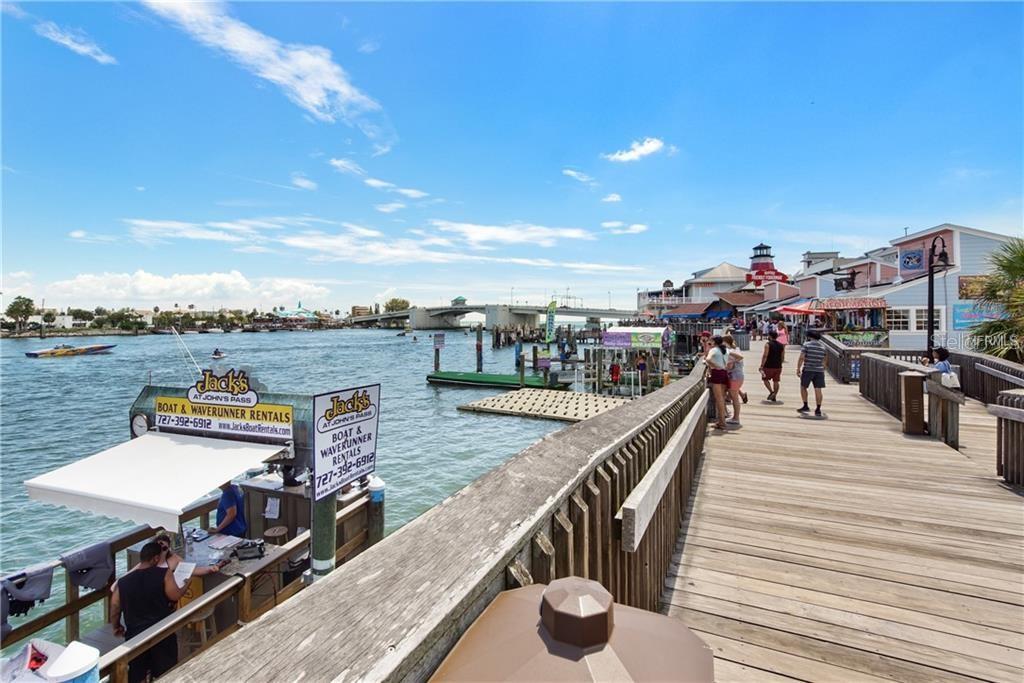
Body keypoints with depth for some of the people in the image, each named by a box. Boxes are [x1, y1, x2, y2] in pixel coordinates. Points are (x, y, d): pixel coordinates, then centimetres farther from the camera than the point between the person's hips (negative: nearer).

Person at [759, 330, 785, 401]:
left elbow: (765, 356, -15)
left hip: (769, 366, -5)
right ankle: (774, 396, 12)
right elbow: (783, 357, 12)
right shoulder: (781, 345, 8)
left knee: (765, 379, 11)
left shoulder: (768, 344, -10)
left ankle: (771, 392, -7)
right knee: (776, 381, 11)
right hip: (778, 367, 5)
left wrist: (761, 366, -13)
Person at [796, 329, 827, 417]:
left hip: (808, 370, -4)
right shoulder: (822, 346, 10)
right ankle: (818, 410, 4)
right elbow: (823, 360, 14)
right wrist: (823, 371, 21)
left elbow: (801, 358, -12)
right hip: (819, 370, 4)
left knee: (803, 387, 11)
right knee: (818, 390, 2)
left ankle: (805, 406, 8)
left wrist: (798, 369, -7)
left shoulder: (806, 344, -5)